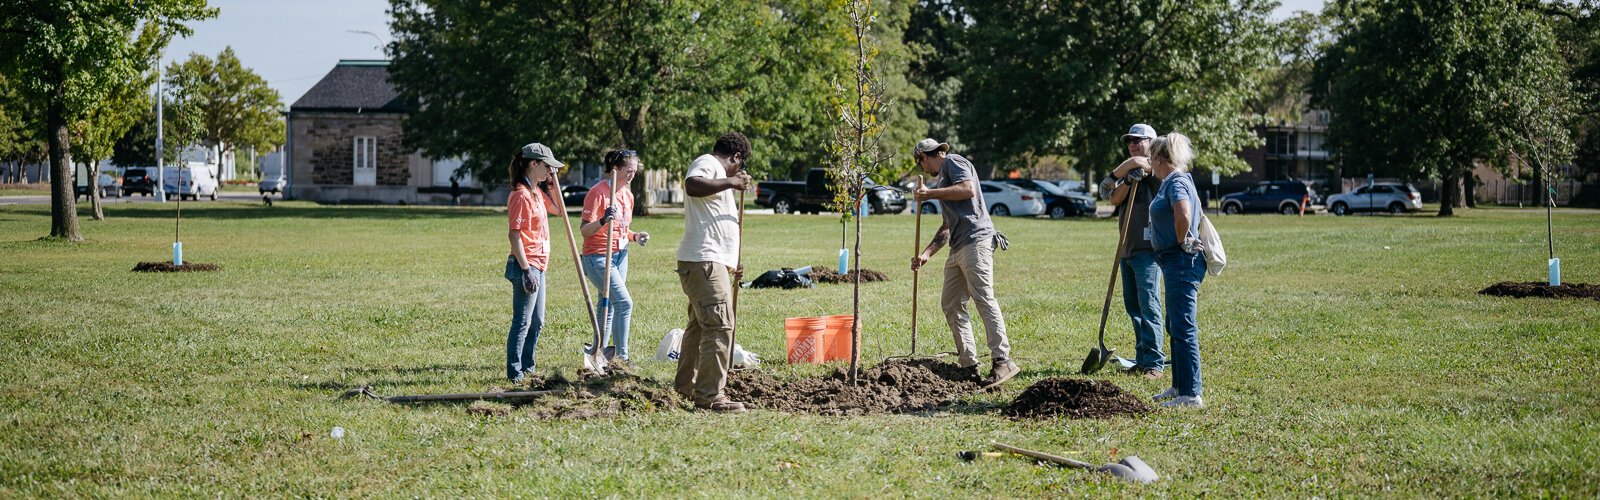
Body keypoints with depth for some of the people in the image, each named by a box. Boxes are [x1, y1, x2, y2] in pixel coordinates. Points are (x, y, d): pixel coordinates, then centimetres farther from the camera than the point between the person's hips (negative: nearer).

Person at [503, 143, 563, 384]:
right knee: (522, 322, -5)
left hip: (537, 265, 10)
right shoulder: (521, 195, -17)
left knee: (536, 322, 16)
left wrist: (553, 180, 14)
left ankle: (527, 369, 25)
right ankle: (515, 373, -1)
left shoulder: (537, 192, 12)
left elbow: (556, 207, 29)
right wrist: (526, 270, -23)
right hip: (526, 265, -10)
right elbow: (515, 235, -20)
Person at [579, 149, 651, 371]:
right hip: (598, 256, -8)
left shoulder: (627, 195, 11)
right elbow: (585, 230, -17)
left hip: (620, 255, 8)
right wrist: (602, 221, -36)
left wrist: (635, 236, 1)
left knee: (609, 304, 10)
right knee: (624, 302, -14)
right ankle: (621, 356, -8)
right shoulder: (598, 192, -14)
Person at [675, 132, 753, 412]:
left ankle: (686, 385, 32)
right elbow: (692, 186, -32)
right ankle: (709, 395, -14)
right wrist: (731, 182, -23)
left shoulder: (714, 170, 25)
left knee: (700, 324, 20)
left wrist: (730, 265, 34)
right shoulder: (707, 164, -7)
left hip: (713, 262, 11)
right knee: (719, 326, -13)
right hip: (704, 262, -11)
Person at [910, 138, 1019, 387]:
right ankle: (969, 365, 4)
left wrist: (932, 193, -8)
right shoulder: (942, 178, 31)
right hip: (958, 248, 10)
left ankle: (1002, 361, -22)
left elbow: (968, 190, -16)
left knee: (983, 297, -16)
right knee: (950, 304, 5)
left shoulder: (953, 162, 4)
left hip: (975, 240, -10)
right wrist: (926, 253, 25)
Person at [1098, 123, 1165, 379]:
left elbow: (1135, 162, -24)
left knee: (1148, 305, -12)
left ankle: (1154, 363, -13)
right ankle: (1142, 359, 16)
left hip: (1148, 248, -9)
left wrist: (1111, 178, -11)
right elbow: (1115, 199, 7)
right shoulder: (1131, 172, 20)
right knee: (1133, 307, 10)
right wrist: (1127, 181, -11)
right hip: (1127, 249, 9)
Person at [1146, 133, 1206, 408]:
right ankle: (1180, 386, 29)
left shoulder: (1176, 182, -15)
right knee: (1175, 326, 19)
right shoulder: (1171, 181, 16)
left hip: (1181, 261, -11)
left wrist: (1182, 242, -16)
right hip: (1176, 262, 11)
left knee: (1183, 328, -9)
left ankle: (1191, 394, -9)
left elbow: (1184, 215, -32)